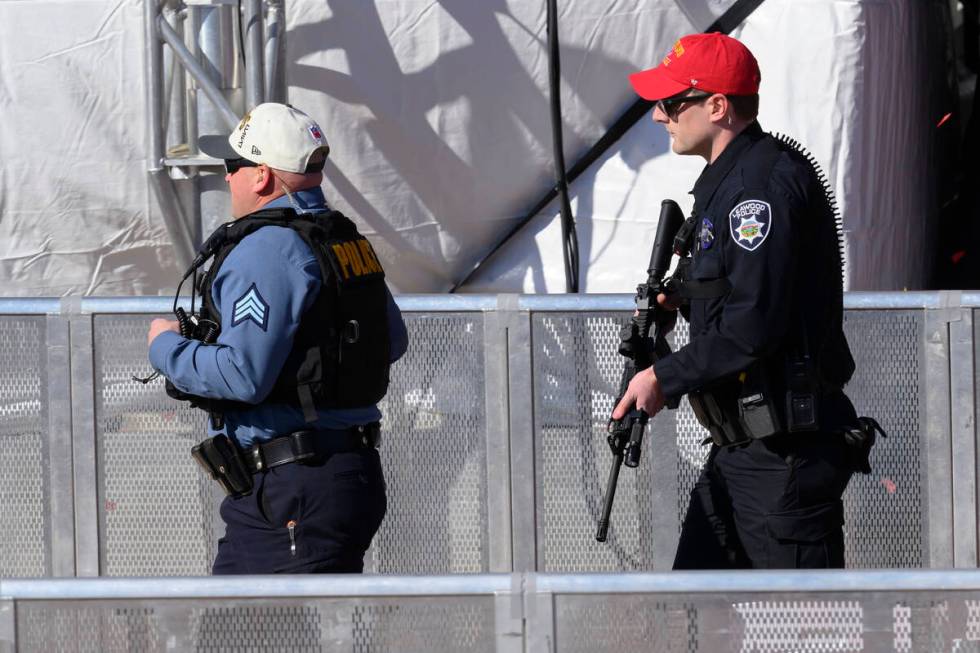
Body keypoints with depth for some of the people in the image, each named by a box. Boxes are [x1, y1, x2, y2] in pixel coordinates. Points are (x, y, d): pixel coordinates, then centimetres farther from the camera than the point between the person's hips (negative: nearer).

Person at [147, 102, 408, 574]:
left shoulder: (265, 252, -17)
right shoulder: (349, 242, 14)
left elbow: (243, 375, -23)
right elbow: (393, 341, 25)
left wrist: (167, 347, -7)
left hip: (296, 489, -11)